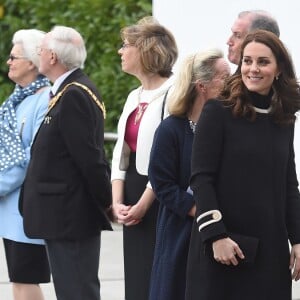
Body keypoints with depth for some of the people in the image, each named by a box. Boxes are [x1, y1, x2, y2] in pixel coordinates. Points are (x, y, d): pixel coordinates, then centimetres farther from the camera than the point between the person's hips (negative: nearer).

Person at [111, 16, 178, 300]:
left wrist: (142, 206, -13)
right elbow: (121, 153, 14)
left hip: (160, 200, -8)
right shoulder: (133, 98, 16)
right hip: (133, 208, 8)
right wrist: (117, 202, 1)